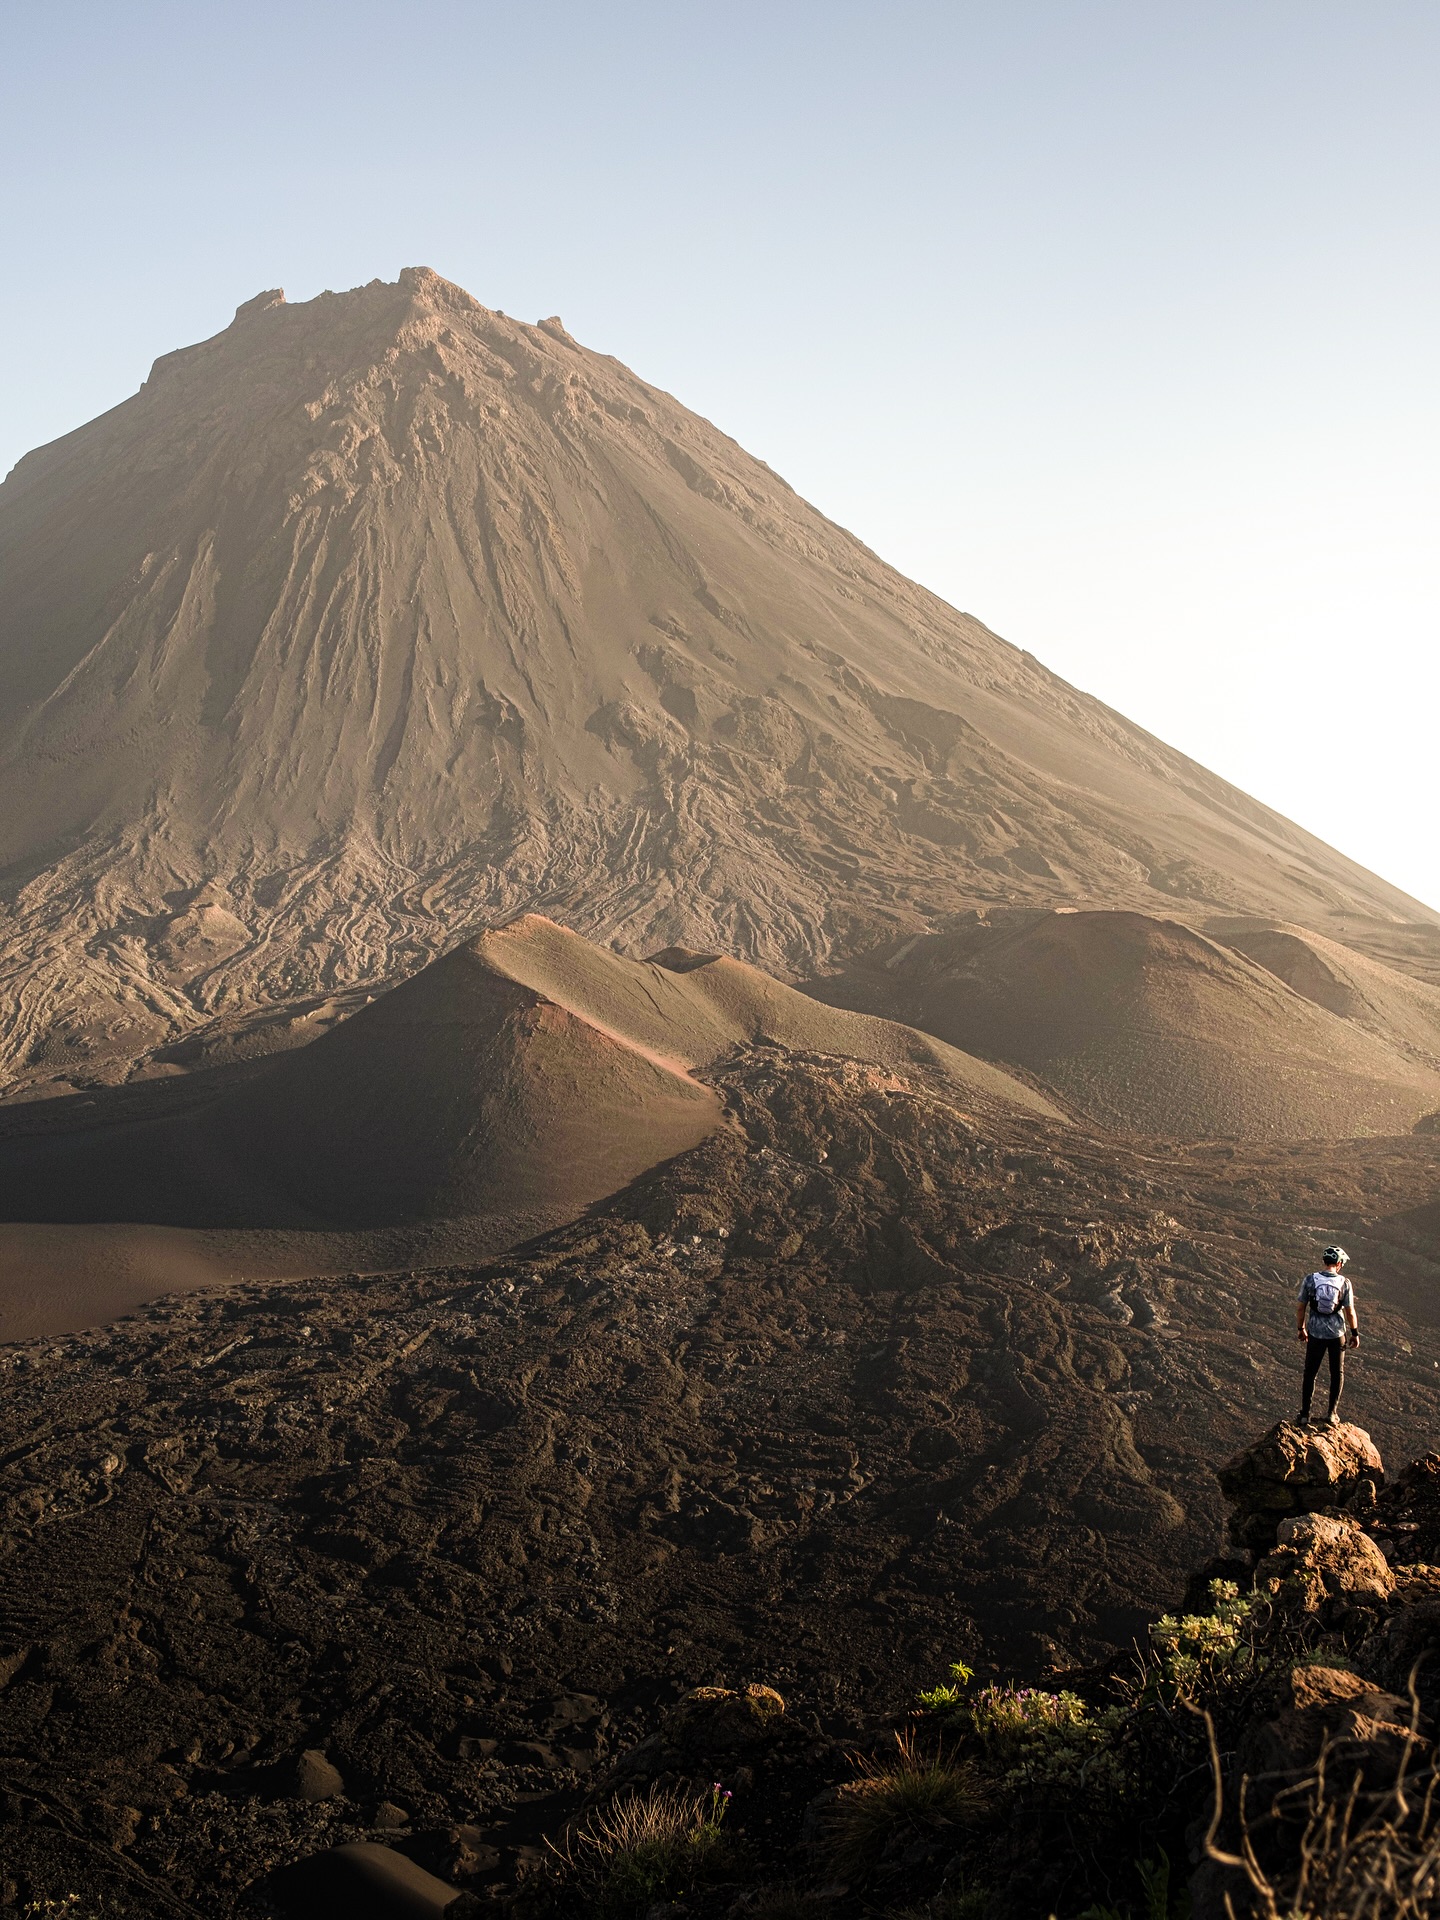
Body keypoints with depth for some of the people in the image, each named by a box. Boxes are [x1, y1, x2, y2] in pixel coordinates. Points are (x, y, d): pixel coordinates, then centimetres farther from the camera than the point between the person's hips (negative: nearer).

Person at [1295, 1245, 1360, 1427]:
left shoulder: (1309, 1280, -10)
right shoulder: (1344, 1283, -11)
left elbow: (1300, 1307, -4)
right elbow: (1350, 1312, -7)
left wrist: (1300, 1328, 11)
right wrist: (1354, 1333, 7)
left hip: (1315, 1333, 0)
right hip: (1337, 1333, 0)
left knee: (1310, 1373, 14)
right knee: (1337, 1374, 17)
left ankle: (1305, 1414, 17)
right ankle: (1331, 1413, 14)